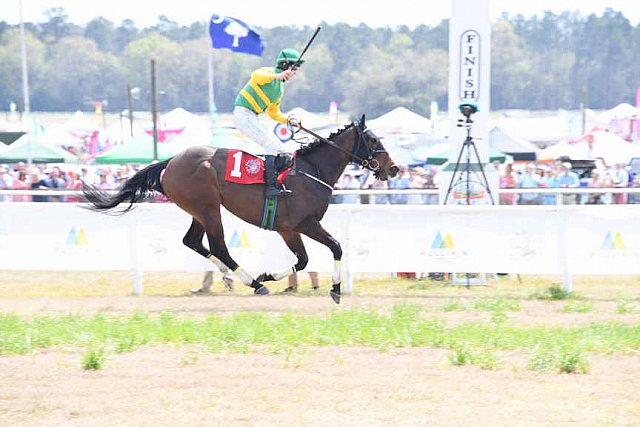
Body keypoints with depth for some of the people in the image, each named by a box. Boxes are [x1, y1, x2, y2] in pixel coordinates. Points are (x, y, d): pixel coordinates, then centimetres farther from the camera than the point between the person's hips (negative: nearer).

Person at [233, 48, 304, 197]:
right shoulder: (268, 72, -8)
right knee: (272, 144, -21)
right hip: (243, 114, -10)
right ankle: (270, 185, -27)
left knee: (281, 150, 8)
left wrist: (288, 120, 12)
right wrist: (278, 76, -43)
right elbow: (256, 76, -33)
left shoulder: (280, 88, 19)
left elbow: (273, 112, 27)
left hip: (253, 118, 10)